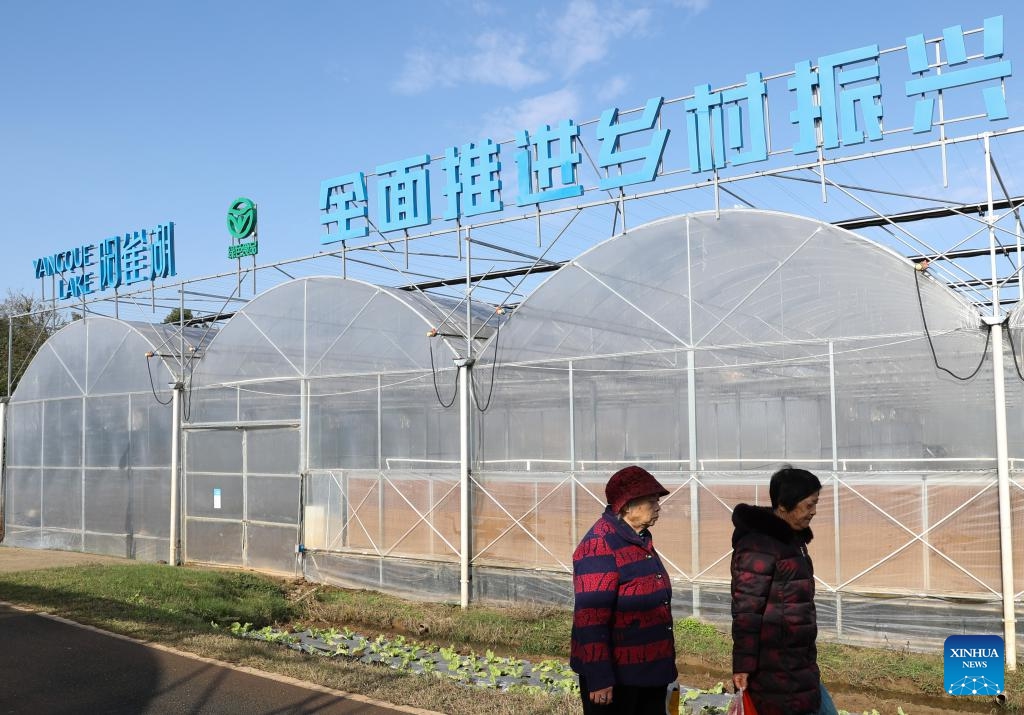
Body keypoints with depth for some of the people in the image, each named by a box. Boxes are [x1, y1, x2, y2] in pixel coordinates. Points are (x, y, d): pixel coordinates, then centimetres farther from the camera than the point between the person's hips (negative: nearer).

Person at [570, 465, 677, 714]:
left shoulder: (641, 539, 9)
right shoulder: (599, 546, -20)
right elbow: (591, 618, -24)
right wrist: (598, 678, -25)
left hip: (651, 671, 9)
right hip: (615, 677, -9)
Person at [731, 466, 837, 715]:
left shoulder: (791, 537, 11)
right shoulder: (758, 544, -20)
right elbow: (746, 610, -21)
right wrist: (742, 665, -20)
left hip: (798, 663, 10)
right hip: (774, 667, -10)